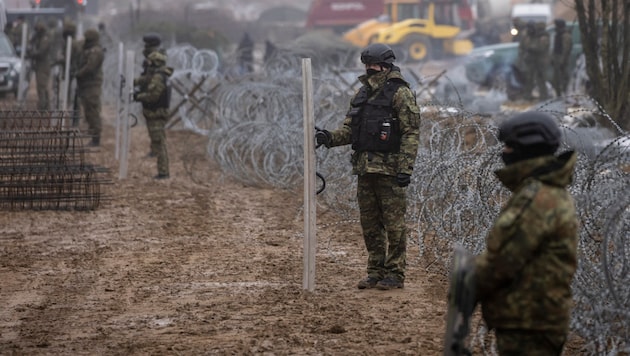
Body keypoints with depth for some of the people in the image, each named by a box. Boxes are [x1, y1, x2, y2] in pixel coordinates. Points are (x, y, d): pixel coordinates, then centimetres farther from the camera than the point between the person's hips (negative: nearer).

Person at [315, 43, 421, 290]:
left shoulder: (400, 93, -8)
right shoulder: (363, 94, 14)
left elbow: (411, 133, -12)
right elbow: (350, 128, 16)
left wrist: (406, 168, -19)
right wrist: (330, 138, -5)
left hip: (389, 169, -7)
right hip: (365, 168, 8)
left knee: (393, 223, -3)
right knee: (369, 223, 11)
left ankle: (395, 274, 3)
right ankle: (375, 272, 18)